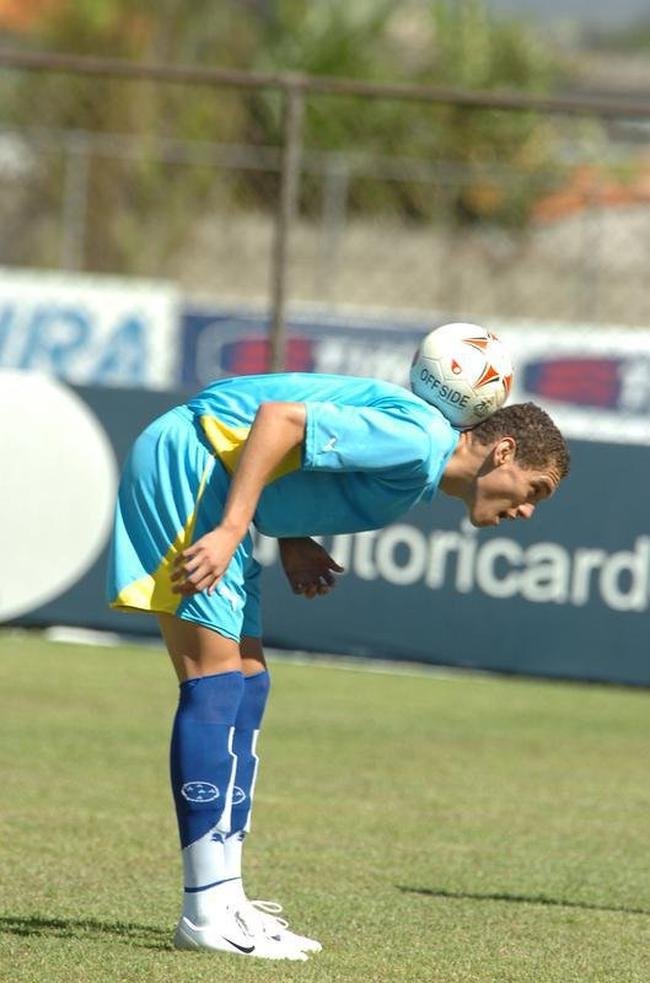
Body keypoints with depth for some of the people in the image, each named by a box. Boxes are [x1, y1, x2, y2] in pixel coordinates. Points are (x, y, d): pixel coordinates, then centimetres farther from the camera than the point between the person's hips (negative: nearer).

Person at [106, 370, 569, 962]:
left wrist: (294, 542, 2)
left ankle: (225, 901, 9)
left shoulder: (421, 478, 15)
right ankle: (207, 914, -16)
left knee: (247, 685, 9)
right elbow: (279, 418, -23)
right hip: (184, 462, -11)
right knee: (216, 680, -13)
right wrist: (230, 531, -26)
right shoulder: (418, 438, -17)